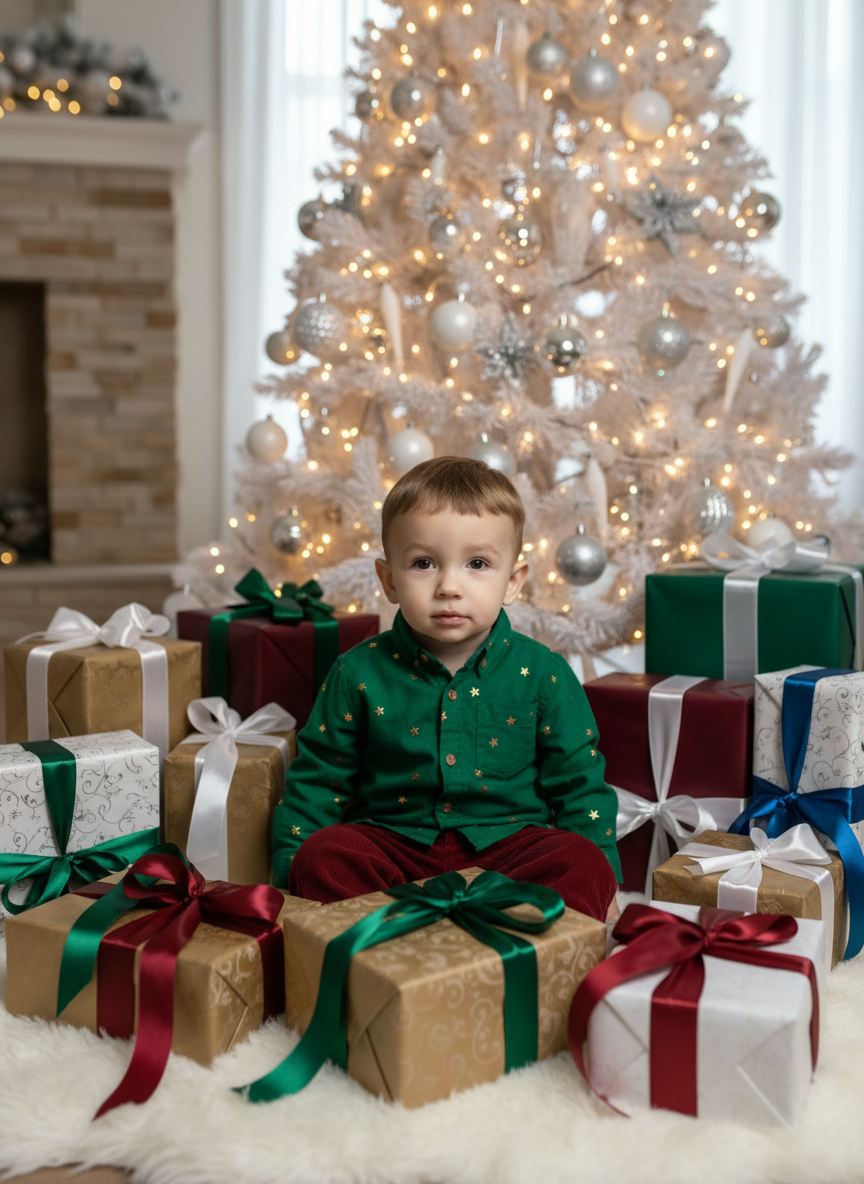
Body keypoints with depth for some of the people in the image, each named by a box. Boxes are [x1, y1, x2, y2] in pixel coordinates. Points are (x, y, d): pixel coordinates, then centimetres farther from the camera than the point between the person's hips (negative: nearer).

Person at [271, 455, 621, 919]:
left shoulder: (541, 672, 1)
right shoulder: (360, 672, 2)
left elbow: (579, 782, 8)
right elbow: (317, 779, 10)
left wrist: (602, 878, 3)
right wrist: (290, 872, 4)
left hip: (509, 843, 0)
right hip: (394, 843, 1)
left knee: (584, 866, -26)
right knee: (322, 856, -26)